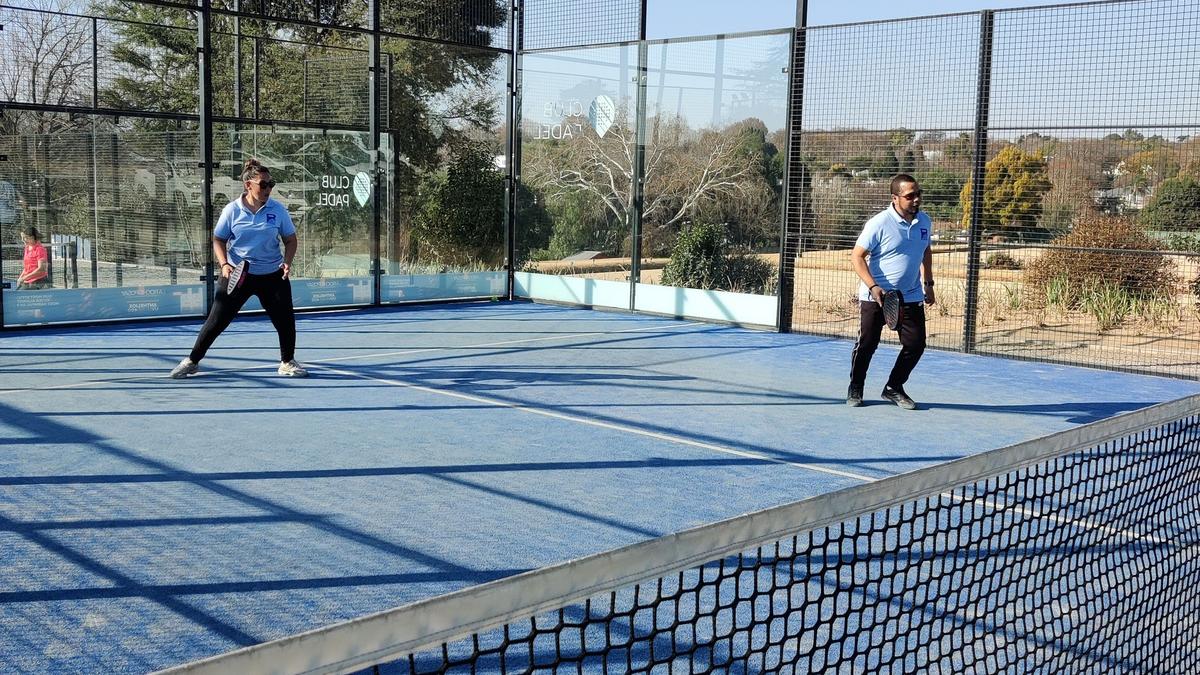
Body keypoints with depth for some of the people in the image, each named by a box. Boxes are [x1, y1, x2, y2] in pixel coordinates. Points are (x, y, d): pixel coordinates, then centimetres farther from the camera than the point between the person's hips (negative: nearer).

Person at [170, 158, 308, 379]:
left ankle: (287, 362, 22)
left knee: (286, 320, -1)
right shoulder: (232, 210, -5)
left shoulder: (277, 210, -3)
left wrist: (287, 262, -11)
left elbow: (291, 239, 5)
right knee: (216, 321, 1)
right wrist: (224, 264, -12)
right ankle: (192, 361, 17)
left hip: (272, 275, 1)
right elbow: (218, 240, 3)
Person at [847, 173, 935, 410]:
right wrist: (873, 287, -24)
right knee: (866, 344, 2)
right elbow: (857, 256, -14)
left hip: (911, 296, 5)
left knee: (916, 344, -1)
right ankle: (855, 389, 23)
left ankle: (894, 388, 18)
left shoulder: (924, 221, 4)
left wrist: (928, 284, 18)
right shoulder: (879, 223, -15)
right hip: (875, 296, -5)